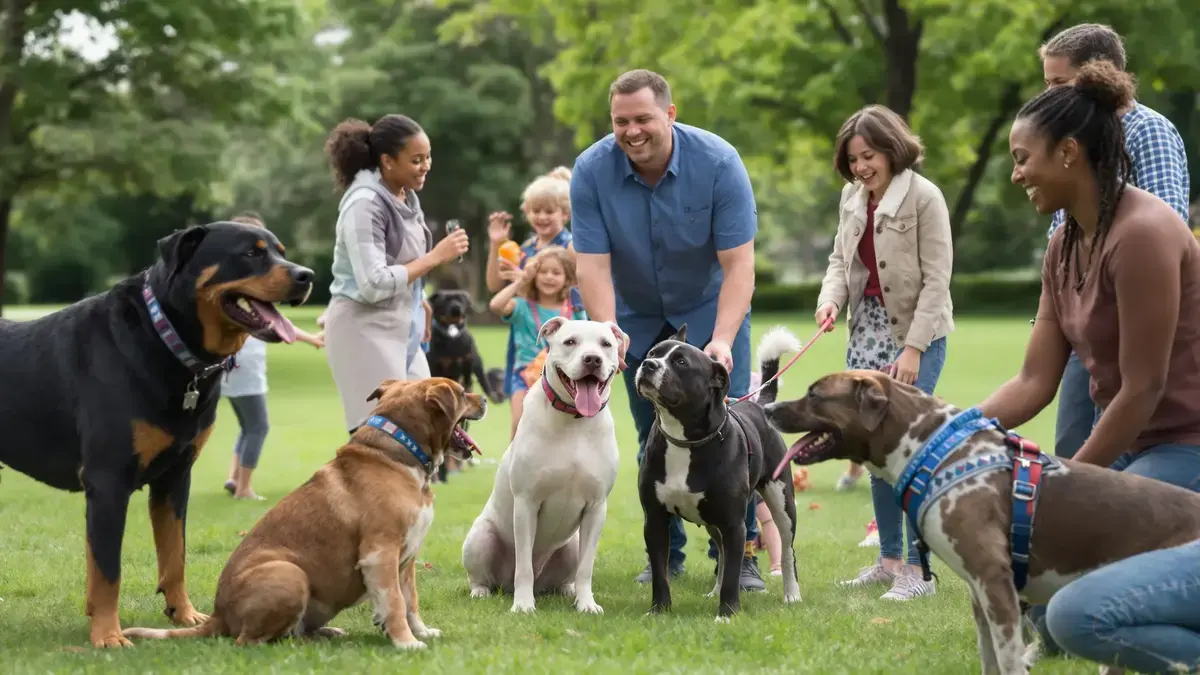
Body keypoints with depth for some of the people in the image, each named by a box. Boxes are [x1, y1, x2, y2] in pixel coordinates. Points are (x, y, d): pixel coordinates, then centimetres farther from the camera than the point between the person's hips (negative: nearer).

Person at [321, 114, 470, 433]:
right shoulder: (365, 204, -17)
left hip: (403, 331, 9)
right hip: (365, 331, -9)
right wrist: (435, 257, -18)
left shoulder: (406, 197, 9)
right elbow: (374, 284, -23)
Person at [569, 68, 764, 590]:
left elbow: (738, 263, -26)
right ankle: (665, 553, 15)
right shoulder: (591, 170, -20)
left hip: (711, 311, -2)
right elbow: (593, 264, -23)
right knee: (653, 440, 5)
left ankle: (740, 554, -2)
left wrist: (723, 340, -38)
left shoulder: (718, 162, -25)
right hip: (638, 319, 2)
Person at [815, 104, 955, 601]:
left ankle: (919, 568, -6)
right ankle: (889, 558, 18)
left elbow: (936, 280, -14)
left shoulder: (924, 197, -11)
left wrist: (913, 348, -18)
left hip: (916, 332, -7)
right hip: (867, 331, 7)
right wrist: (831, 298, -7)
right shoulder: (851, 197, 8)